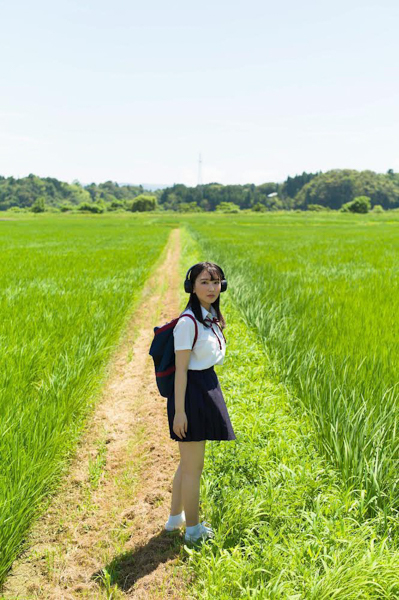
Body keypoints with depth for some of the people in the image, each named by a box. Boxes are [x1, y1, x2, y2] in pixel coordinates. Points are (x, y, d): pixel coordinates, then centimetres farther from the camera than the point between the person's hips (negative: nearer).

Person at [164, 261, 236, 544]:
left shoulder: (212, 317, 8)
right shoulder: (188, 322, -19)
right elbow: (181, 369, -19)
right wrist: (179, 411, -19)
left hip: (208, 390, 10)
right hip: (191, 393, -10)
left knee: (188, 462, 22)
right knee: (193, 467, 4)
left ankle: (175, 517, 38)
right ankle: (194, 529, 20)